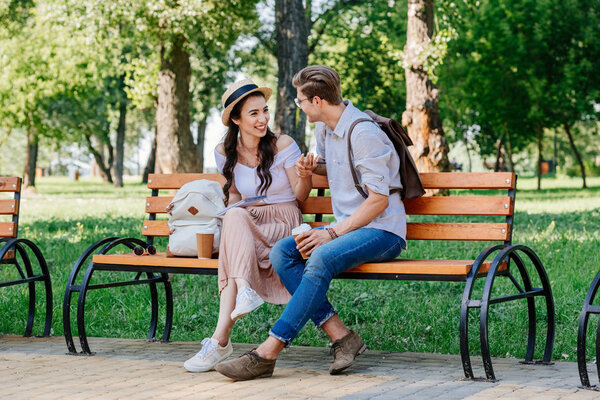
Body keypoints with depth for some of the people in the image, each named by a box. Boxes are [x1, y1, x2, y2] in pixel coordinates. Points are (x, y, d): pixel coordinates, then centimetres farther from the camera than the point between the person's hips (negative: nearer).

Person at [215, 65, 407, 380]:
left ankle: (267, 354, -35)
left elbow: (379, 199, -19)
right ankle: (341, 336, -20)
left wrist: (333, 233, -21)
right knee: (281, 253, -13)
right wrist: (312, 169, 8)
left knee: (321, 258, -35)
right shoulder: (324, 128, 12)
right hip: (347, 227, 9)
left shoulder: (363, 133, -17)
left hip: (382, 229, -9)